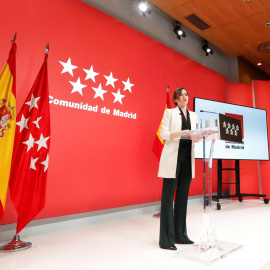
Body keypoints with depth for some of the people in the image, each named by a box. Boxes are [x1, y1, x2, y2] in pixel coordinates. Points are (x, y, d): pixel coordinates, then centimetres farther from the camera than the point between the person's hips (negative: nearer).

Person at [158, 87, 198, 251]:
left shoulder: (194, 115, 19)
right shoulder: (170, 112, 5)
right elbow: (163, 133, -6)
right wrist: (180, 133, -21)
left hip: (188, 159, 5)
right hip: (173, 159, -5)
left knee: (183, 197, 8)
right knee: (168, 197, -5)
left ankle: (180, 235, 18)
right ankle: (166, 239, 0)